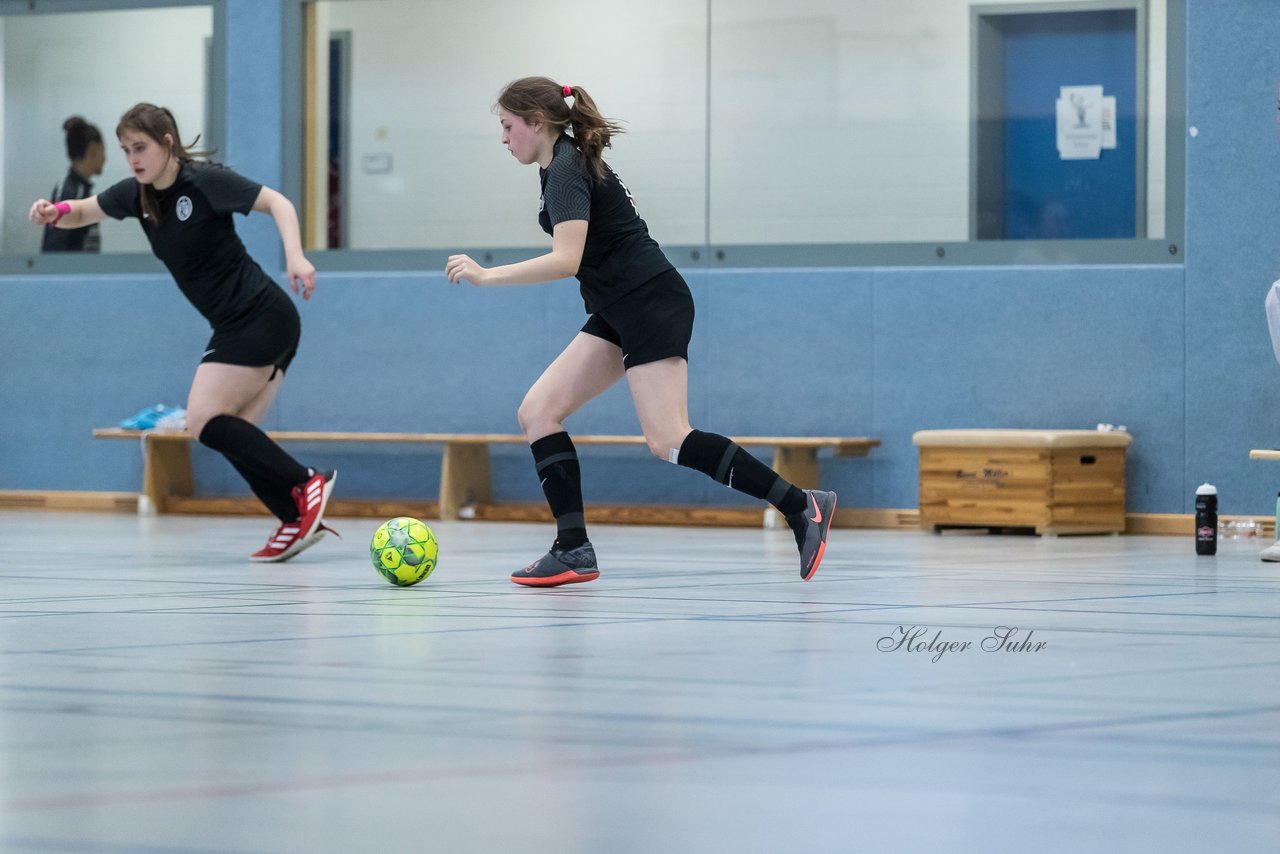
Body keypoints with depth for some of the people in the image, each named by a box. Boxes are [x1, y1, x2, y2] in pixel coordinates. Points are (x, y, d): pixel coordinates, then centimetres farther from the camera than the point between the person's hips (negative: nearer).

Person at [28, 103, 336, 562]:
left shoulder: (205, 181, -15)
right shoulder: (135, 194, 6)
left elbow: (277, 202, -12)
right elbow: (82, 213, 19)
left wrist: (295, 256, -28)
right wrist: (55, 213, -5)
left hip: (262, 316, -8)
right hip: (236, 328, 8)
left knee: (203, 419, -14)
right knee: (232, 433, 2)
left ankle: (306, 483, -13)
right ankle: (299, 520, 1)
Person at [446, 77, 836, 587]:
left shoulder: (566, 172, -15)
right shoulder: (566, 165, 15)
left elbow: (566, 260, -28)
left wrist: (486, 276, -27)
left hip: (652, 304, -10)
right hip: (619, 314, 10)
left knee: (668, 440, -18)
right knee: (538, 413, 2)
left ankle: (802, 507, -16)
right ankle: (574, 551, -3)